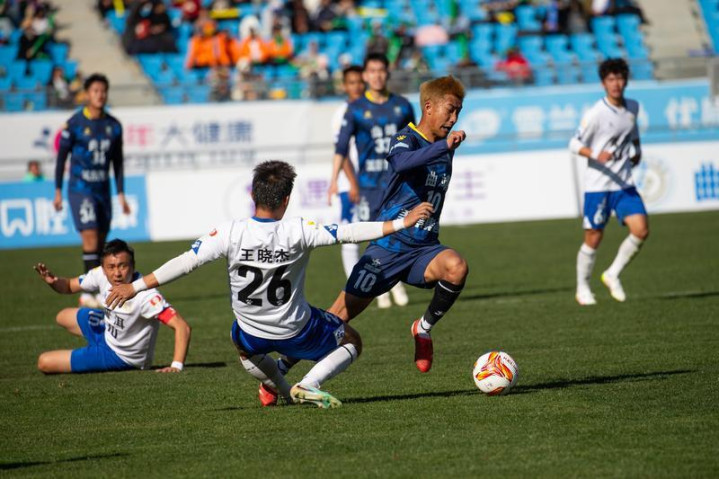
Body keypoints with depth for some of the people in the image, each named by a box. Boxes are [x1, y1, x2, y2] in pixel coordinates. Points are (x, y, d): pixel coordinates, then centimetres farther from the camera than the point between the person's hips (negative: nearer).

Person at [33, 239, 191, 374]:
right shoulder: (100, 275, -18)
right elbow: (69, 286, -1)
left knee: (45, 363, -5)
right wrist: (53, 281, -23)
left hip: (119, 357, -7)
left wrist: (177, 366, -49)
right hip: (108, 329, 7)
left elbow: (182, 327, -41)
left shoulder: (144, 296, -39)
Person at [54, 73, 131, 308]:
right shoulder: (74, 124, -6)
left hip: (103, 190, 5)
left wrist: (121, 193, 11)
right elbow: (61, 156, 0)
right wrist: (58, 191, -1)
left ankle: (87, 292, 13)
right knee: (90, 238, -16)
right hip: (80, 189, -5)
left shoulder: (114, 125, 7)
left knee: (100, 243, 5)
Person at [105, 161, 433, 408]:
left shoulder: (230, 233, -22)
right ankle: (308, 385, -3)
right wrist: (402, 223, -13)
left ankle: (280, 389, 26)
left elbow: (184, 263, -20)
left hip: (252, 335, 3)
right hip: (296, 332, -3)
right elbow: (349, 233, -22)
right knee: (351, 342, 20)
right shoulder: (298, 231, -24)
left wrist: (134, 288, -12)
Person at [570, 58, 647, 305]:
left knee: (641, 231, -11)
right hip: (597, 185, -5)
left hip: (624, 184, 5)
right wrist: (596, 155, -27)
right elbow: (575, 144, -11)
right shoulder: (596, 114, -13)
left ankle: (613, 275, 8)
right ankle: (582, 288, 21)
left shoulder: (633, 107, 6)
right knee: (594, 238, 1)